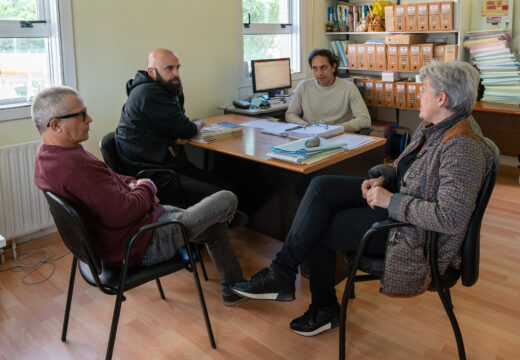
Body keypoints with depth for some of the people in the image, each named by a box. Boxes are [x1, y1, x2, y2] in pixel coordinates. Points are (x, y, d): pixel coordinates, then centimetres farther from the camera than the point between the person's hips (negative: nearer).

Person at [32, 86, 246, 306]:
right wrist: (146, 188, -11)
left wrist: (130, 184, -2)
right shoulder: (74, 165, -33)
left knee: (213, 226, 23)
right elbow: (122, 213, -31)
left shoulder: (46, 156, 3)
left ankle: (232, 291, 39)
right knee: (227, 201, 0)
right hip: (141, 245, -11)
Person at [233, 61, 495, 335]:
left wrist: (391, 200, -27)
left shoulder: (462, 147, -25)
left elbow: (451, 218, -32)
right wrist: (382, 177, -3)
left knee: (317, 229, -11)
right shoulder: (432, 127, 5)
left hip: (414, 232, -9)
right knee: (320, 186, -8)